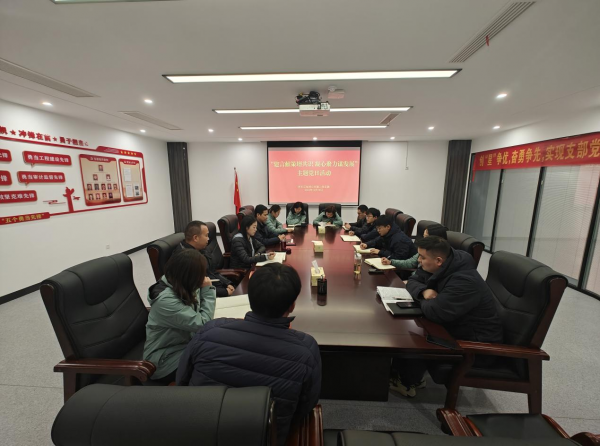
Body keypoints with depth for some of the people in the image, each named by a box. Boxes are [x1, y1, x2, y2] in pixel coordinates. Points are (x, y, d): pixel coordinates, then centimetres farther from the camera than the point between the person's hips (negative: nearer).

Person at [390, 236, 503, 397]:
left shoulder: (464, 282, -34)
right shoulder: (437, 267, -6)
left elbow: (434, 312, -38)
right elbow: (413, 281, 2)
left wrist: (423, 299, -15)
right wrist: (424, 291, -20)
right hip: (455, 326, 9)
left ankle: (407, 382, 7)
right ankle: (399, 372, 12)